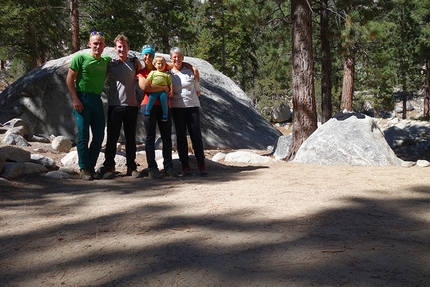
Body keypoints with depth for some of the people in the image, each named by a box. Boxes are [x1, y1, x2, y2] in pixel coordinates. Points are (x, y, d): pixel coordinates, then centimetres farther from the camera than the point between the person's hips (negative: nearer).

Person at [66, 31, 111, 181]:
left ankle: (91, 166, 17)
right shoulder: (80, 58, -4)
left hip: (97, 100, 5)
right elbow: (70, 79, -5)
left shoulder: (107, 60, 10)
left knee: (99, 136, 5)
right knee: (83, 135, -4)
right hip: (82, 99, -5)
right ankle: (84, 168, 4)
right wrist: (75, 99, -12)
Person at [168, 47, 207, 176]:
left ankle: (201, 164, 5)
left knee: (196, 135, -3)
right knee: (181, 136, 3)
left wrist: (189, 98, 2)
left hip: (192, 107, 0)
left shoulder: (190, 71, 5)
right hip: (177, 108, 0)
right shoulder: (168, 74, 4)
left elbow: (198, 91, 12)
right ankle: (185, 166, 8)